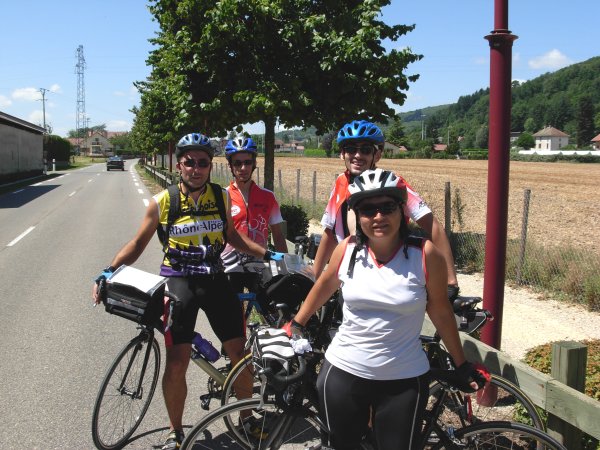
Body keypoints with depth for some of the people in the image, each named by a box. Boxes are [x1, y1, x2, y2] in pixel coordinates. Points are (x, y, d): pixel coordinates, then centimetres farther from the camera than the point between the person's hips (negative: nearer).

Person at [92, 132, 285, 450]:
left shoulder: (222, 196, 0)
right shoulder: (162, 201, -7)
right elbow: (138, 243, 1)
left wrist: (267, 254, 5)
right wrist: (109, 271, -13)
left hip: (215, 280, 3)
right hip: (179, 283, -2)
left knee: (240, 355, 4)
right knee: (176, 364, -6)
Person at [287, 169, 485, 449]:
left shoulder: (425, 254, -12)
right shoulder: (347, 250, -6)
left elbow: (440, 311, -1)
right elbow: (325, 285, 13)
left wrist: (461, 364, 6)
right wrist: (296, 324, 19)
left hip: (403, 381, -2)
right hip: (342, 373, 3)